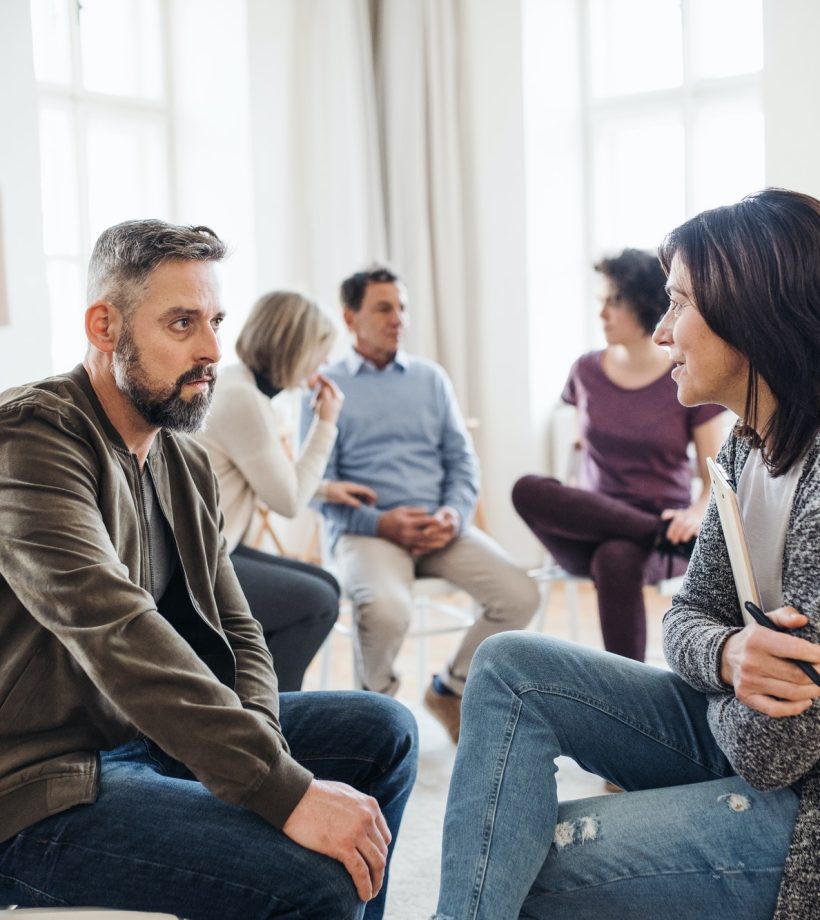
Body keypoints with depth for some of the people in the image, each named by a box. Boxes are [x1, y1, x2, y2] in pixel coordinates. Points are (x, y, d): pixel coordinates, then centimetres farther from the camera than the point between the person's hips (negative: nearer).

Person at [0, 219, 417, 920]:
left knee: (384, 729, 8)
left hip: (146, 733, 9)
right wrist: (285, 790, -33)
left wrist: (259, 746, -12)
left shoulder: (187, 465, 11)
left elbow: (234, 629, 10)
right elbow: (115, 633, -29)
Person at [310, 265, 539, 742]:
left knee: (520, 595, -18)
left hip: (440, 526, 4)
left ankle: (451, 688, 8)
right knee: (386, 609, -35)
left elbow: (463, 458, 13)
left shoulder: (431, 377, 16)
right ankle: (377, 699, 0)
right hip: (366, 530, -4)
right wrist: (379, 522, -17)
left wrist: (454, 513, -8)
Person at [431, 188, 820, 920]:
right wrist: (728, 656, -19)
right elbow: (689, 616, 4)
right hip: (739, 735, 8)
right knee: (511, 665, -6)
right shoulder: (748, 447, 2)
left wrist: (743, 682, -2)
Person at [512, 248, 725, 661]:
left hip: (662, 531, -4)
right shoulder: (587, 372, 9)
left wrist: (695, 515, -24)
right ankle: (663, 533, -32)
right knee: (528, 490, -31)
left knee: (616, 559, -41)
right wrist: (575, 511, 4)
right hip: (590, 533, 4)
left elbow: (716, 477, -2)